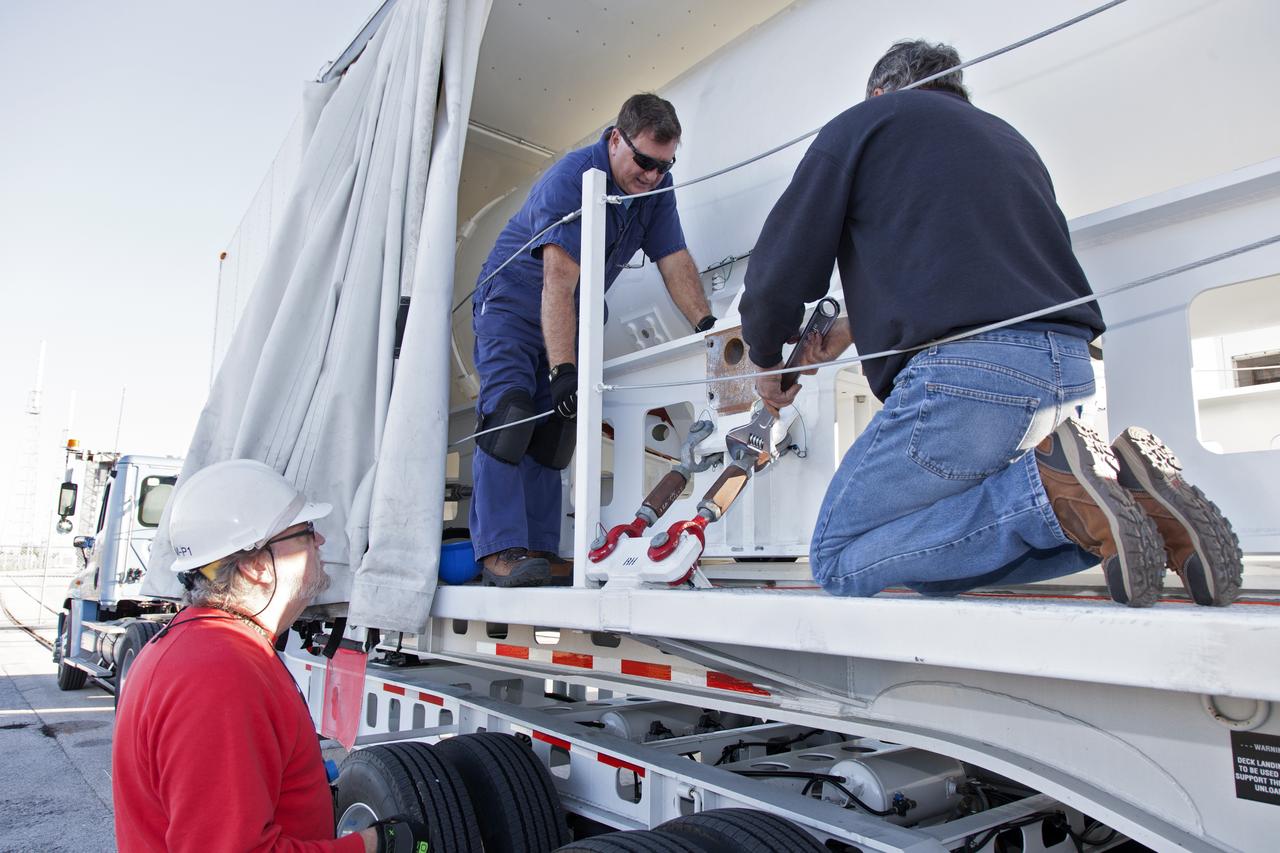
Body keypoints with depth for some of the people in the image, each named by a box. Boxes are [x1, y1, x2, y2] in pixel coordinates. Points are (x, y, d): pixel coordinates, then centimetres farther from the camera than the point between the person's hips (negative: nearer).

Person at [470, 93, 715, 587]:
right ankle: (501, 550, -24)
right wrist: (563, 370, -39)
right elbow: (558, 281, -33)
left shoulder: (656, 185, -3)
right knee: (509, 413, -21)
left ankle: (539, 552, -4)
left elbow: (674, 259, -4)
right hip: (513, 301, -6)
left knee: (554, 428, -3)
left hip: (570, 319, 6)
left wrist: (705, 323, -20)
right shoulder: (570, 178, -24)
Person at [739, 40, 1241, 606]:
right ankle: (1137, 494, -2)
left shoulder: (863, 122, 11)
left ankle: (1053, 485, -15)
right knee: (932, 564, 19)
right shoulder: (1008, 138, 32)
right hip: (1071, 373, 8)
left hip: (962, 372, -8)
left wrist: (767, 360, 24)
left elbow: (780, 273, 5)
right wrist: (853, 331, 42)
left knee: (838, 562, 3)